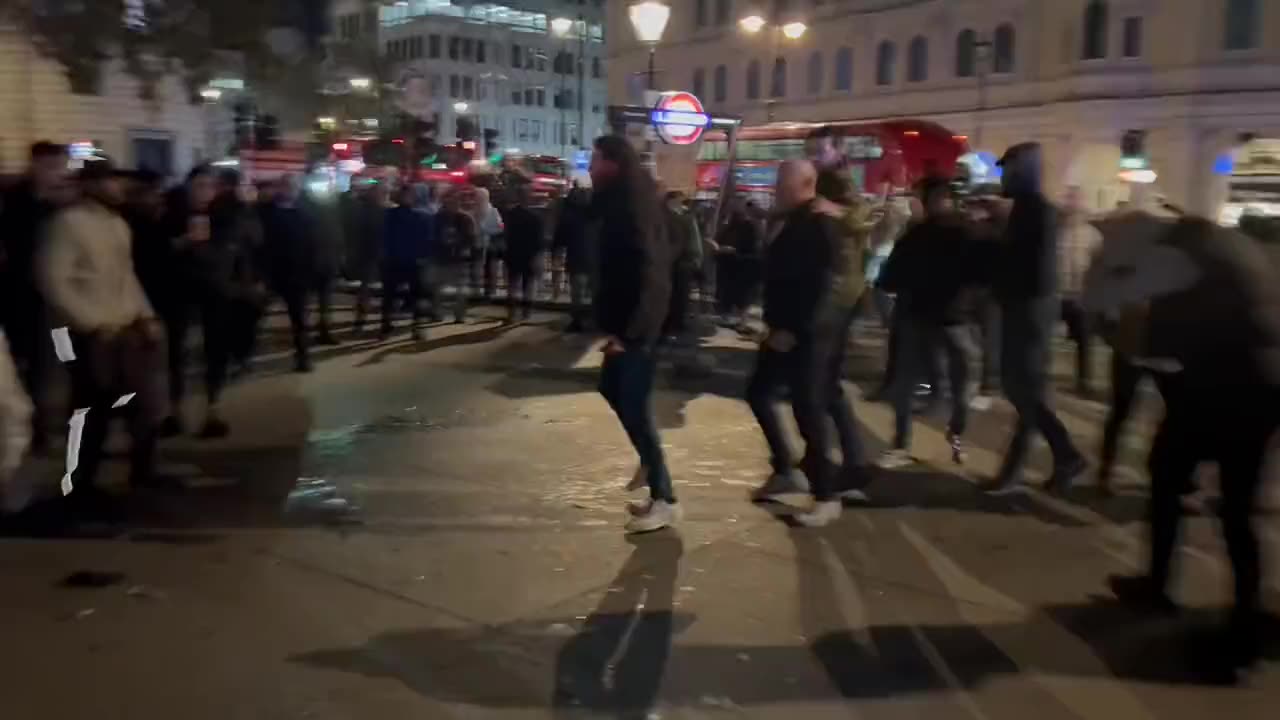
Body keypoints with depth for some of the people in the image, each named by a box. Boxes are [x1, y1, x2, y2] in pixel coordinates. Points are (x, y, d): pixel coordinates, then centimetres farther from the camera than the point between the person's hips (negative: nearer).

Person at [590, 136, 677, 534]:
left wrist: (628, 331, -24)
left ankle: (664, 499, 2)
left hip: (638, 322, -10)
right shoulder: (617, 202, 11)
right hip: (625, 317, 10)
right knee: (612, 389, 21)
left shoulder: (634, 207, -18)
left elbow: (647, 273, -24)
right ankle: (649, 460, 37)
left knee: (634, 404, -7)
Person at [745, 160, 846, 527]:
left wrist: (793, 330, -21)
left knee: (808, 410, -6)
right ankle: (784, 469, 27)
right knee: (758, 393, 14)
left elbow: (819, 285, -21)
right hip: (785, 329, 9)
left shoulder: (820, 224, -14)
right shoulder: (791, 221, 13)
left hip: (808, 332, -9)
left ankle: (826, 497, 5)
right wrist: (774, 323, 11)